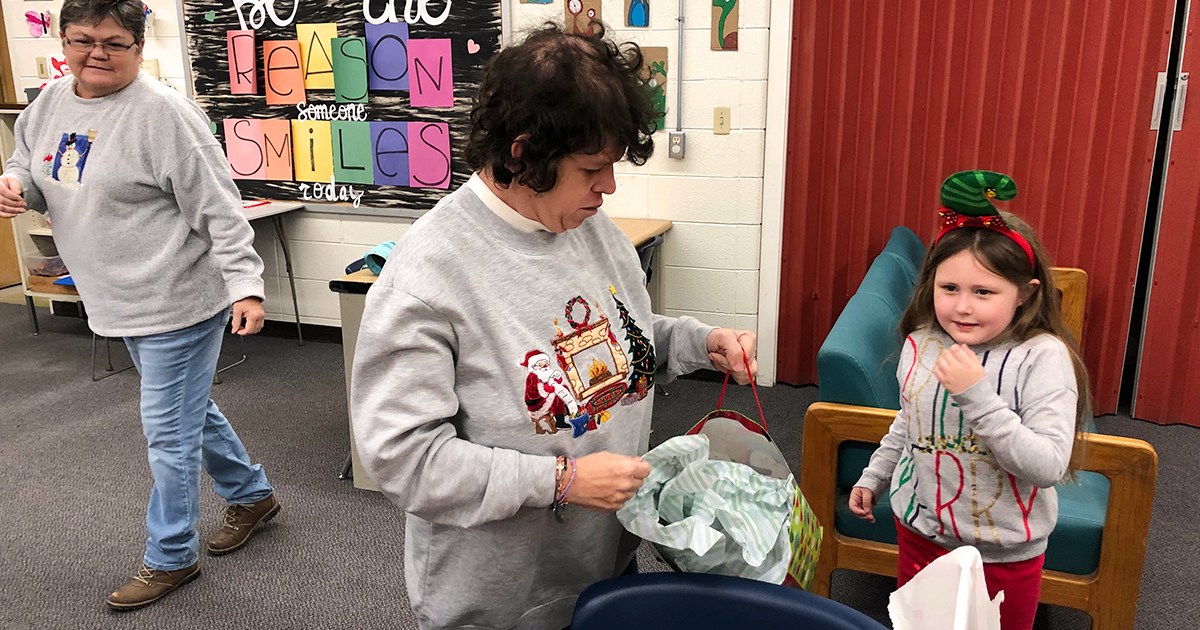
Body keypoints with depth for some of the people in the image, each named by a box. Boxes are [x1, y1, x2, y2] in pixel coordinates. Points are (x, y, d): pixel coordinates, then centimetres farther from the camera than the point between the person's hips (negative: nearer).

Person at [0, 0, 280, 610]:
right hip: (124, 303, 9)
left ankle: (170, 558, 21)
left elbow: (219, 210, -19)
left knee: (169, 431, 2)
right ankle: (251, 494, 43)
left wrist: (245, 286, -23)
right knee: (191, 411, 22)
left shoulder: (162, 112, -18)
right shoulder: (50, 102, 7)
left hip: (179, 302, -8)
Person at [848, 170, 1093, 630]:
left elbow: (1049, 467, -29)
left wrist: (977, 394, -35)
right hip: (919, 530, 5)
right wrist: (873, 477, 20)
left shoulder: (1042, 357, -22)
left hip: (1003, 553, -4)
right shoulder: (922, 343, -6)